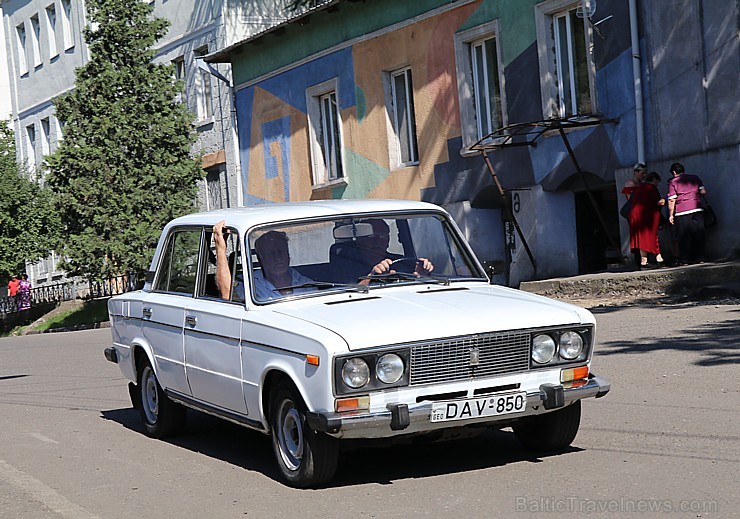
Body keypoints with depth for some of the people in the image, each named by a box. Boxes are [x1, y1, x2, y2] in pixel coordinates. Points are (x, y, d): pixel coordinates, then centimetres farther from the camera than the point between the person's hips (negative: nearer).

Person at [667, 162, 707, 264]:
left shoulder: (673, 182, 0)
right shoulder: (695, 178, 11)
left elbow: (672, 200, -5)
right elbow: (703, 192, 6)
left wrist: (671, 214, -1)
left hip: (682, 212, -3)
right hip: (697, 210, 3)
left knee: (684, 237, 1)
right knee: (698, 235, 8)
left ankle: (684, 260, 0)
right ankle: (700, 258, 8)